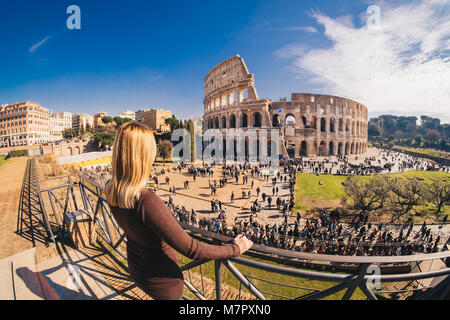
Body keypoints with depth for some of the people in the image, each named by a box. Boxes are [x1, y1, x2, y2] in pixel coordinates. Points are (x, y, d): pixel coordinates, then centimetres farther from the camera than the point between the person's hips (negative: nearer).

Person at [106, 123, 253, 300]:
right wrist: (234, 249, -21)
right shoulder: (147, 202, -41)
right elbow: (190, 249, -34)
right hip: (161, 281, -6)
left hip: (136, 268, 7)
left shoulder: (111, 190, -15)